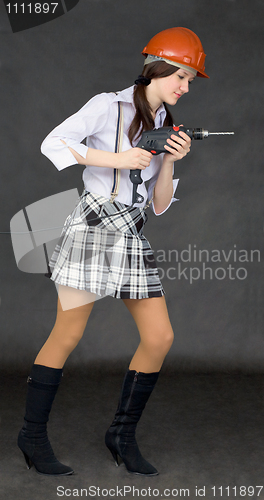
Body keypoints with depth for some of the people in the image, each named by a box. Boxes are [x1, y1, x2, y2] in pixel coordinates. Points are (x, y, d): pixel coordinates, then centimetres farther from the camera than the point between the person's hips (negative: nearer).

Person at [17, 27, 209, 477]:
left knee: (160, 337, 0)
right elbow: (53, 143, -9)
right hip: (93, 228, -6)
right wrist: (116, 159, -15)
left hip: (133, 237, 7)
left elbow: (160, 205, 13)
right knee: (66, 337, -4)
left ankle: (123, 434, 14)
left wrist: (170, 162, -4)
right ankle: (33, 436, 11)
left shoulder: (167, 128, 15)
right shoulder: (109, 106, -2)